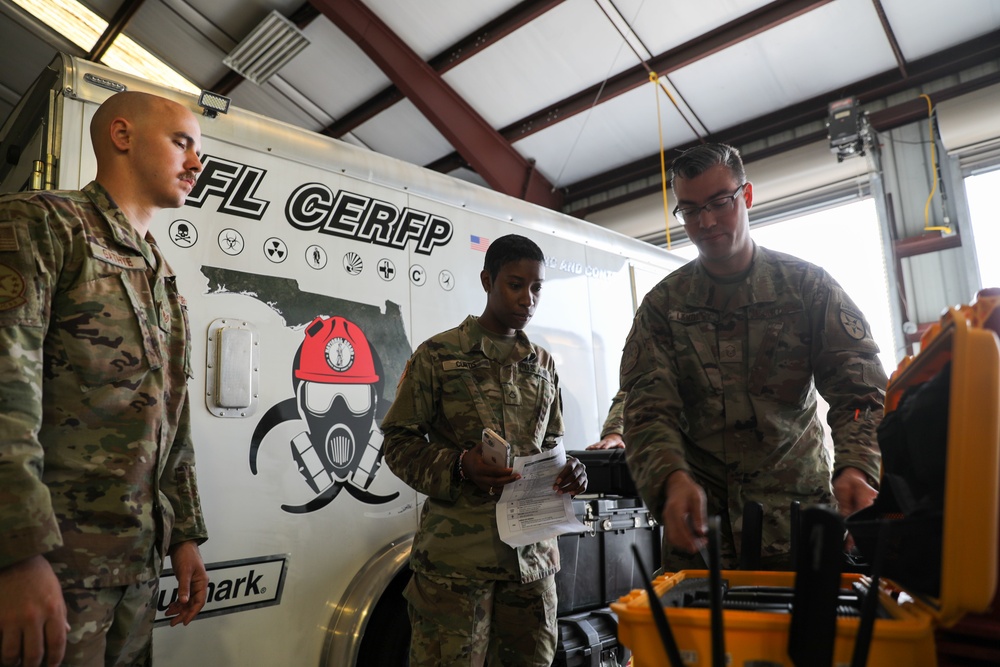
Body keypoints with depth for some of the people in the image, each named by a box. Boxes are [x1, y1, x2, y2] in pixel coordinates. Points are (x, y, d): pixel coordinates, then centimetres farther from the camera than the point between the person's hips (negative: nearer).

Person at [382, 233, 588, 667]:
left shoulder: (544, 365, 15)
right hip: (455, 555, -4)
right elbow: (399, 442, -1)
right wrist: (458, 466, -18)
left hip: (533, 555, 5)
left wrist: (568, 471, -1)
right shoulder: (438, 354, -1)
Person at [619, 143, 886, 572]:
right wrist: (673, 479, -29)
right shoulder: (662, 306, 1)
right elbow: (649, 411, -9)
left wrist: (856, 468, -28)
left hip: (799, 517, 0)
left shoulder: (807, 285, 0)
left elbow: (859, 391, -8)